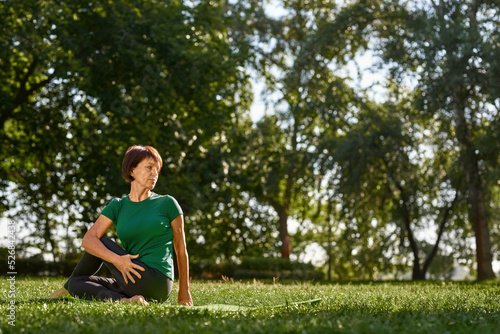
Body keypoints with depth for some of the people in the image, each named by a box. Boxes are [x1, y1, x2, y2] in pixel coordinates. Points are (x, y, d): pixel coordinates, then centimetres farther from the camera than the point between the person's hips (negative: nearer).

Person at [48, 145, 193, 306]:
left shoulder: (167, 203, 1)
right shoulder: (118, 206, 8)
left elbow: (181, 249, 7)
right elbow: (87, 240, -5)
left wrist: (184, 290, 10)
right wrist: (116, 260, -23)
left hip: (157, 284, -5)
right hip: (133, 285, 5)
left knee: (101, 240, 0)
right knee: (76, 284, -3)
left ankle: (67, 288, 20)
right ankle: (124, 301, -18)